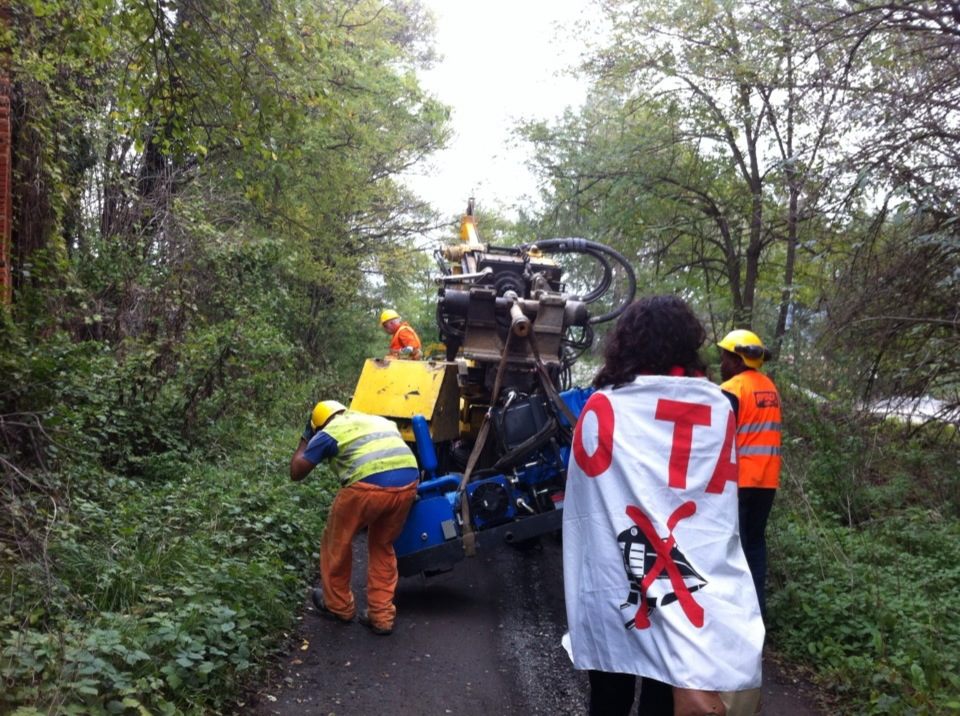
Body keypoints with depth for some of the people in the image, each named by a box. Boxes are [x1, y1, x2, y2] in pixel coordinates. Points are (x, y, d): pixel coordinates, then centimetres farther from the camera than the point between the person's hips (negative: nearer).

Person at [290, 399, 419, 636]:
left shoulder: (328, 433, 17)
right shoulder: (380, 420, 32)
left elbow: (296, 472, 23)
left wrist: (305, 440, 37)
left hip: (369, 486, -5)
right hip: (408, 483, 5)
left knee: (337, 543, 21)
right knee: (383, 548, 26)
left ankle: (338, 606, 37)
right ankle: (382, 616, 26)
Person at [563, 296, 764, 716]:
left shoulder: (603, 408, -9)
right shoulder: (718, 409, -1)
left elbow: (584, 497, -1)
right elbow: (718, 504, 2)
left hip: (613, 590, -1)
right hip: (695, 596, 2)